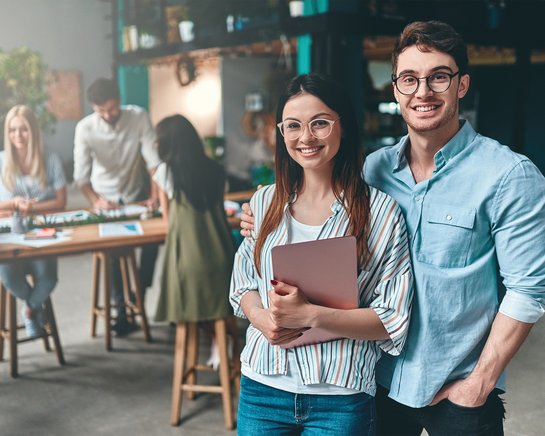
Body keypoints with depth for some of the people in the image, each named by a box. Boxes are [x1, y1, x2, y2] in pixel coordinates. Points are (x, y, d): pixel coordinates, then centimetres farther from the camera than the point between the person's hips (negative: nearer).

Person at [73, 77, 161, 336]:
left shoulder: (138, 116, -19)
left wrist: (155, 196, -29)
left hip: (136, 195, 1)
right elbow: (81, 173, -20)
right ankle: (123, 310, 7)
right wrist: (95, 201, -35)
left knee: (151, 239, -10)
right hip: (106, 199, -1)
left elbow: (153, 158, -20)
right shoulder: (85, 128, -20)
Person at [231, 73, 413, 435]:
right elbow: (243, 285, 11)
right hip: (262, 388, 3)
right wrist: (263, 318, -11)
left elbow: (393, 319, -9)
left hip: (340, 399, -3)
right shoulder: (265, 202, 4)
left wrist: (308, 314, -20)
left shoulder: (380, 211, -8)